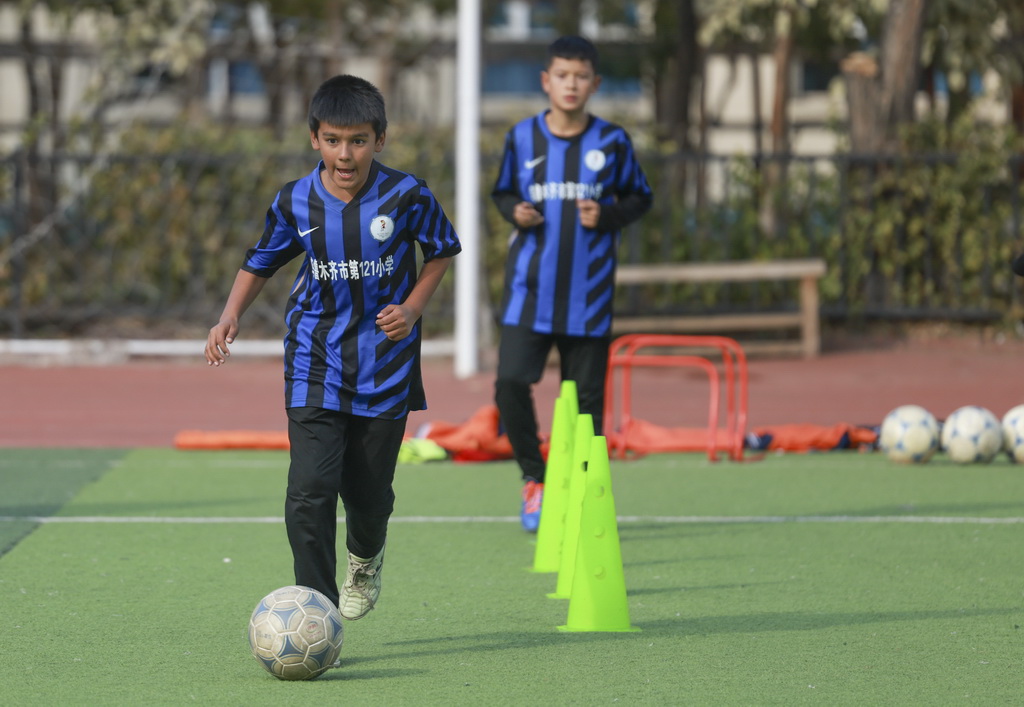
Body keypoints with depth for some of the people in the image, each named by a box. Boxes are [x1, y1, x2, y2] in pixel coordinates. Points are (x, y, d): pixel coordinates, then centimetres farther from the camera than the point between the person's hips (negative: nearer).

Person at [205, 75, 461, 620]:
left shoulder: (406, 197, -9)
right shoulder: (295, 202, -4)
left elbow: (442, 251, 9)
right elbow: (260, 263, 12)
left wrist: (413, 308, -5)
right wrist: (231, 316, -4)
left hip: (383, 367, 0)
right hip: (316, 365, 0)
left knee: (368, 491, 10)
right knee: (310, 490, -16)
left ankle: (366, 559, 46)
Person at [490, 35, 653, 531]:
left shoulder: (612, 142, 1)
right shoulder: (522, 137, 4)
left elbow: (640, 198, 9)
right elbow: (502, 192, 17)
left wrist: (608, 216, -10)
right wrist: (514, 211, -5)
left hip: (588, 293, -1)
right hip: (530, 286, 1)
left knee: (586, 394, 2)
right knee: (511, 382, -12)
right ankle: (533, 478, 8)